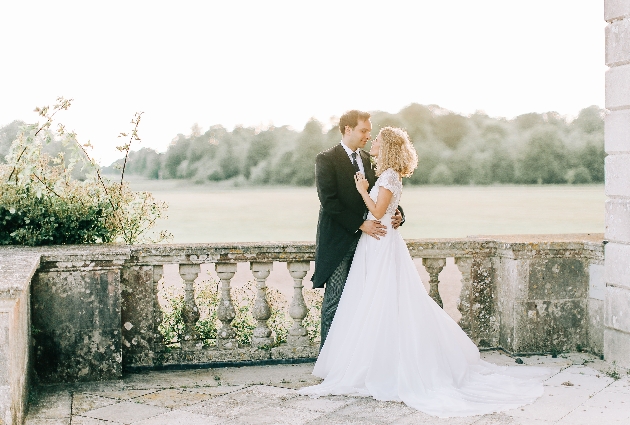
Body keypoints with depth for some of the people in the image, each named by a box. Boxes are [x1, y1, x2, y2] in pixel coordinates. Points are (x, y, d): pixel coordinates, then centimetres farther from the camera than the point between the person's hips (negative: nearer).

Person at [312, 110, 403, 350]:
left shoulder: (368, 160, 15)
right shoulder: (327, 160, -6)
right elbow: (329, 202, -15)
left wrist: (397, 214, -4)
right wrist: (360, 224, -20)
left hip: (365, 239, 6)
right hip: (339, 241, -6)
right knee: (335, 300, -3)